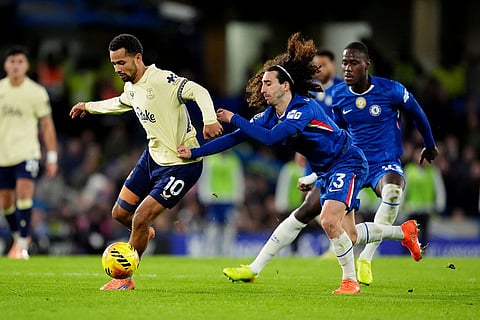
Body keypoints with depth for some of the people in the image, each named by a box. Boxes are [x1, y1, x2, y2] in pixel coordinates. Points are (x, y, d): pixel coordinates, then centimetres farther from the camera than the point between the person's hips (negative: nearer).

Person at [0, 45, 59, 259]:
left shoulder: (37, 92, -3)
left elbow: (47, 125, 3)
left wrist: (52, 157, 0)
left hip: (27, 152, -3)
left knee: (24, 193, -22)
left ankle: (22, 243, -17)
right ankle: (18, 236, 34)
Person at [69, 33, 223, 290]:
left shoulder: (162, 80, -24)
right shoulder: (131, 88, 4)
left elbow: (198, 91, -36)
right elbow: (120, 104, 28)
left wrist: (209, 120, -52)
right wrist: (90, 107, 40)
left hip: (182, 165, -9)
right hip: (153, 156, 9)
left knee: (140, 219, -12)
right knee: (120, 213, 12)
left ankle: (125, 279, 7)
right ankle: (144, 235, 47)